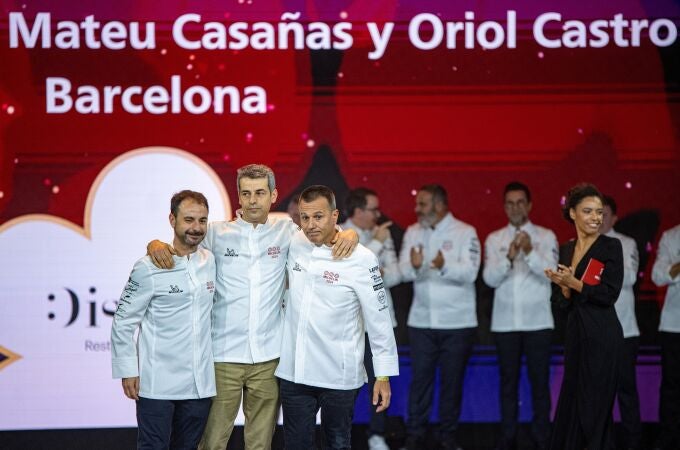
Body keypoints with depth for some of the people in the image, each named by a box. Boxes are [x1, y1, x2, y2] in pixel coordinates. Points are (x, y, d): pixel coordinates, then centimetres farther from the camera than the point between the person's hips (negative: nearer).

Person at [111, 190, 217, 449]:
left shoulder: (211, 261, 6)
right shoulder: (149, 269, -9)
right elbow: (123, 323, -4)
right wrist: (128, 371, -7)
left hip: (200, 385, 5)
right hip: (158, 385, -5)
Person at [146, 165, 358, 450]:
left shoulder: (285, 231, 6)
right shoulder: (217, 233, 3)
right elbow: (178, 244, 7)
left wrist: (349, 234, -8)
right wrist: (156, 245, -15)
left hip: (269, 357, 1)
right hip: (224, 356, -1)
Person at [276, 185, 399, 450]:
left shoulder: (361, 259, -13)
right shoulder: (295, 244, 0)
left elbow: (379, 320, -8)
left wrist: (383, 376, -8)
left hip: (339, 376, -4)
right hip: (293, 371, 4)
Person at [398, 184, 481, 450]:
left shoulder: (465, 233, -4)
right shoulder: (412, 233, 7)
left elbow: (470, 272, -16)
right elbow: (404, 271, -3)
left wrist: (445, 266, -35)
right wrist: (414, 266, -26)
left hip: (457, 321, -3)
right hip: (421, 320, 3)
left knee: (452, 380, 5)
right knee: (420, 378, 4)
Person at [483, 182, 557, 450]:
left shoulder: (546, 237, 3)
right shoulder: (494, 239, 7)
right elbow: (490, 278, -4)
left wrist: (530, 252, -26)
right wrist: (509, 257, -22)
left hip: (538, 321, -2)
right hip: (505, 322, 2)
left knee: (540, 380, 0)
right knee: (508, 380, 7)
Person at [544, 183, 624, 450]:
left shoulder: (611, 247, -6)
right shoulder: (567, 250, 10)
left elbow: (610, 294, -14)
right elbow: (563, 302, 9)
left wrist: (574, 283, -18)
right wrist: (564, 285, -11)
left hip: (602, 335, -6)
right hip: (575, 332, 6)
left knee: (595, 403, -2)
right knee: (571, 399, 11)